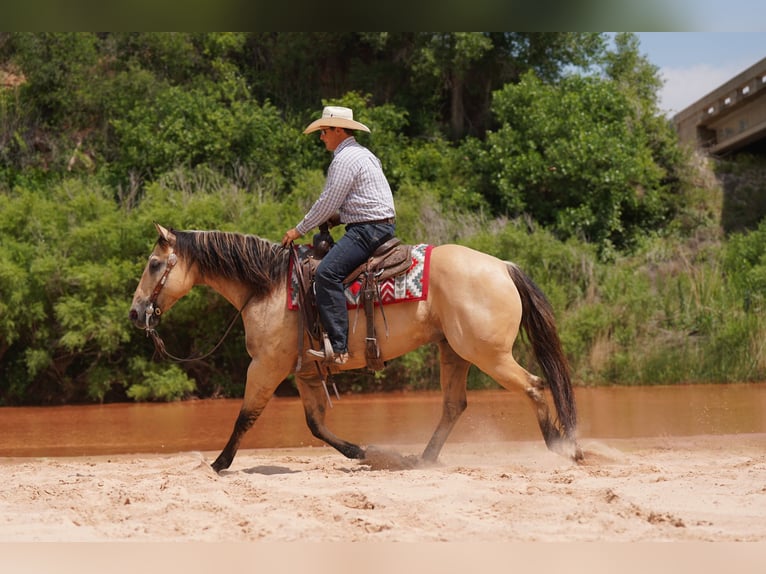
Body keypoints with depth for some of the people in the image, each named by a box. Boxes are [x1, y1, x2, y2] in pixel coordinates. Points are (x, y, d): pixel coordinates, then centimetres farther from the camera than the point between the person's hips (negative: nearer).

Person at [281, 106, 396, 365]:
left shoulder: (345, 159, -11)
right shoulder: (364, 154, 22)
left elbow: (328, 203, -13)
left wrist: (299, 230, -3)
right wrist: (339, 216, 18)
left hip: (367, 229, -11)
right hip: (383, 225, 11)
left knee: (327, 273, -23)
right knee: (329, 270, 21)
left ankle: (338, 347, -32)